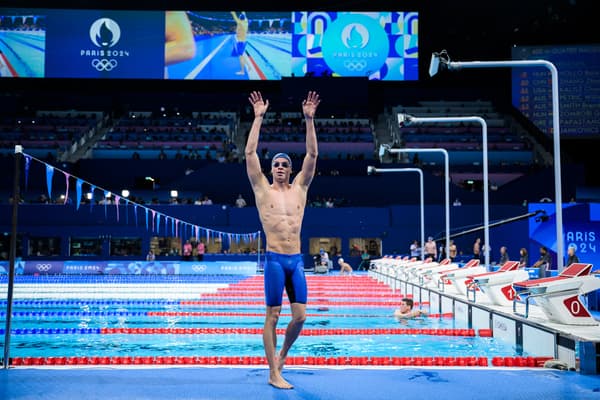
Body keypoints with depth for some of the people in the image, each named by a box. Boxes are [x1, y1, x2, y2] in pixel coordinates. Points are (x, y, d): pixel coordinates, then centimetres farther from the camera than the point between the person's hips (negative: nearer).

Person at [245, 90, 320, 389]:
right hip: (274, 259, -3)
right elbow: (250, 153, -3)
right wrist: (258, 117, -5)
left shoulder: (300, 188, 11)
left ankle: (281, 355, 29)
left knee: (300, 317, 2)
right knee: (272, 316, 0)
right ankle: (274, 374, 10)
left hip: (297, 260, 3)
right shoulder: (263, 190, 4)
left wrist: (309, 119, 1)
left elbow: (312, 154, 6)